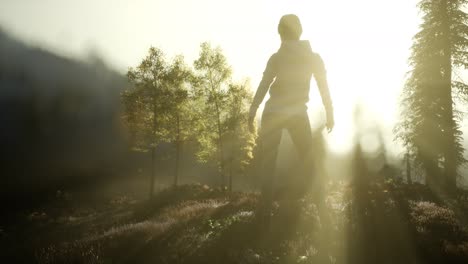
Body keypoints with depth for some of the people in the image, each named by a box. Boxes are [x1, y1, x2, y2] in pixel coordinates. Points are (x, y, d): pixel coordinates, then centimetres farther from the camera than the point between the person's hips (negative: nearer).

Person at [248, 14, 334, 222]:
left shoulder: (277, 57, -1)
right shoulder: (313, 57, 5)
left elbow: (263, 86, -8)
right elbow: (324, 88, 2)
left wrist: (252, 112, -9)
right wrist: (329, 114, 6)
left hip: (273, 113, -1)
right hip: (298, 115, 1)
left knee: (268, 164, 3)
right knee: (308, 162, 11)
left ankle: (265, 211, -3)